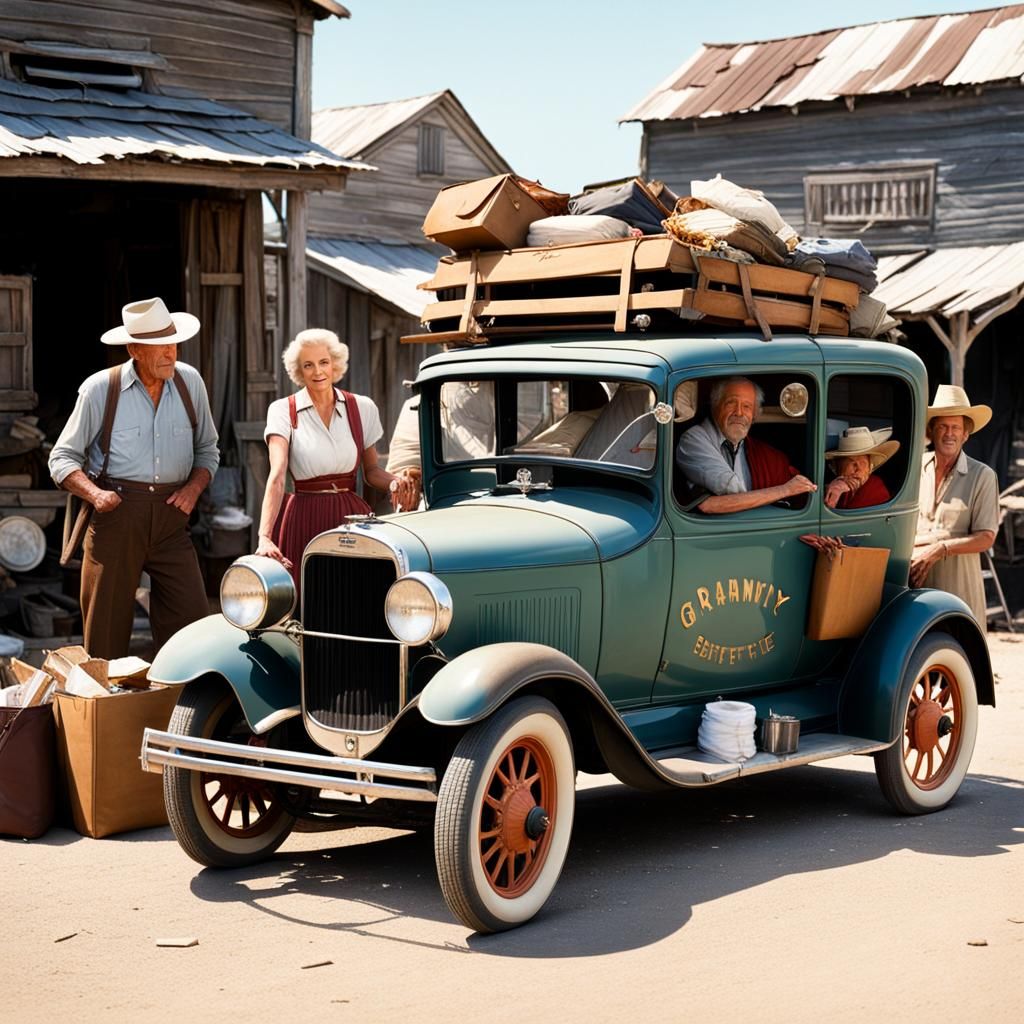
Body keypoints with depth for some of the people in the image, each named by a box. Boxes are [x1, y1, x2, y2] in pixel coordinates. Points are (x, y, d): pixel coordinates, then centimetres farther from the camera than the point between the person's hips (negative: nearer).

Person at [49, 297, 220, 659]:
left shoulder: (189, 382, 8)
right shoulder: (100, 389, -2)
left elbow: (207, 450, 19)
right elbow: (62, 458, 3)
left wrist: (194, 487, 0)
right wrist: (95, 493, -15)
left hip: (171, 517, 3)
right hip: (116, 514, -3)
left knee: (193, 626, -5)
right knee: (106, 634, 2)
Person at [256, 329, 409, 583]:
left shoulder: (362, 408, 6)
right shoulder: (283, 411, -2)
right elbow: (277, 476, -14)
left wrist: (394, 482, -7)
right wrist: (265, 537, -26)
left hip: (352, 515, 2)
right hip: (303, 522, -2)